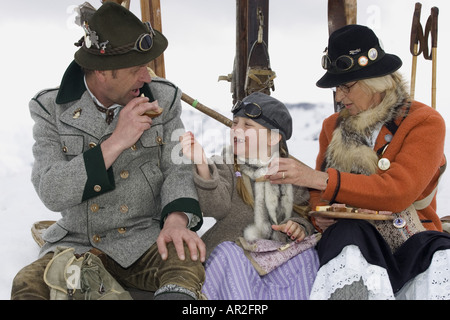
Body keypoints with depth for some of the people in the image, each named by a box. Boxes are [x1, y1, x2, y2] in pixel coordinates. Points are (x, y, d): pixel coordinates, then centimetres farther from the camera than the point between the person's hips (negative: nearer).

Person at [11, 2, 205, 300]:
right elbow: (51, 193, -14)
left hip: (144, 241, 0)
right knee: (28, 284, -26)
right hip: (76, 243, 1)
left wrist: (176, 218, -24)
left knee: (189, 260, -32)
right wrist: (115, 143, -23)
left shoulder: (163, 99, 0)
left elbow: (177, 168, -2)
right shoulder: (52, 109, -5)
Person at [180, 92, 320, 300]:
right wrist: (202, 165, -32)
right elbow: (216, 208, -17)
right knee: (226, 252, -32)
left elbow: (304, 211, 14)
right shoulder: (222, 165, 2)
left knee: (305, 253, -24)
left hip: (276, 249, 2)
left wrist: (299, 225, -11)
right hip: (232, 250, -1)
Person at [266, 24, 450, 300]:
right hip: (353, 235, 2)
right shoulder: (333, 126, 14)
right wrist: (320, 213, -6)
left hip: (411, 239, -1)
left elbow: (398, 191, -16)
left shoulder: (425, 122, 0)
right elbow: (320, 194, 21)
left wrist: (316, 178, -23)